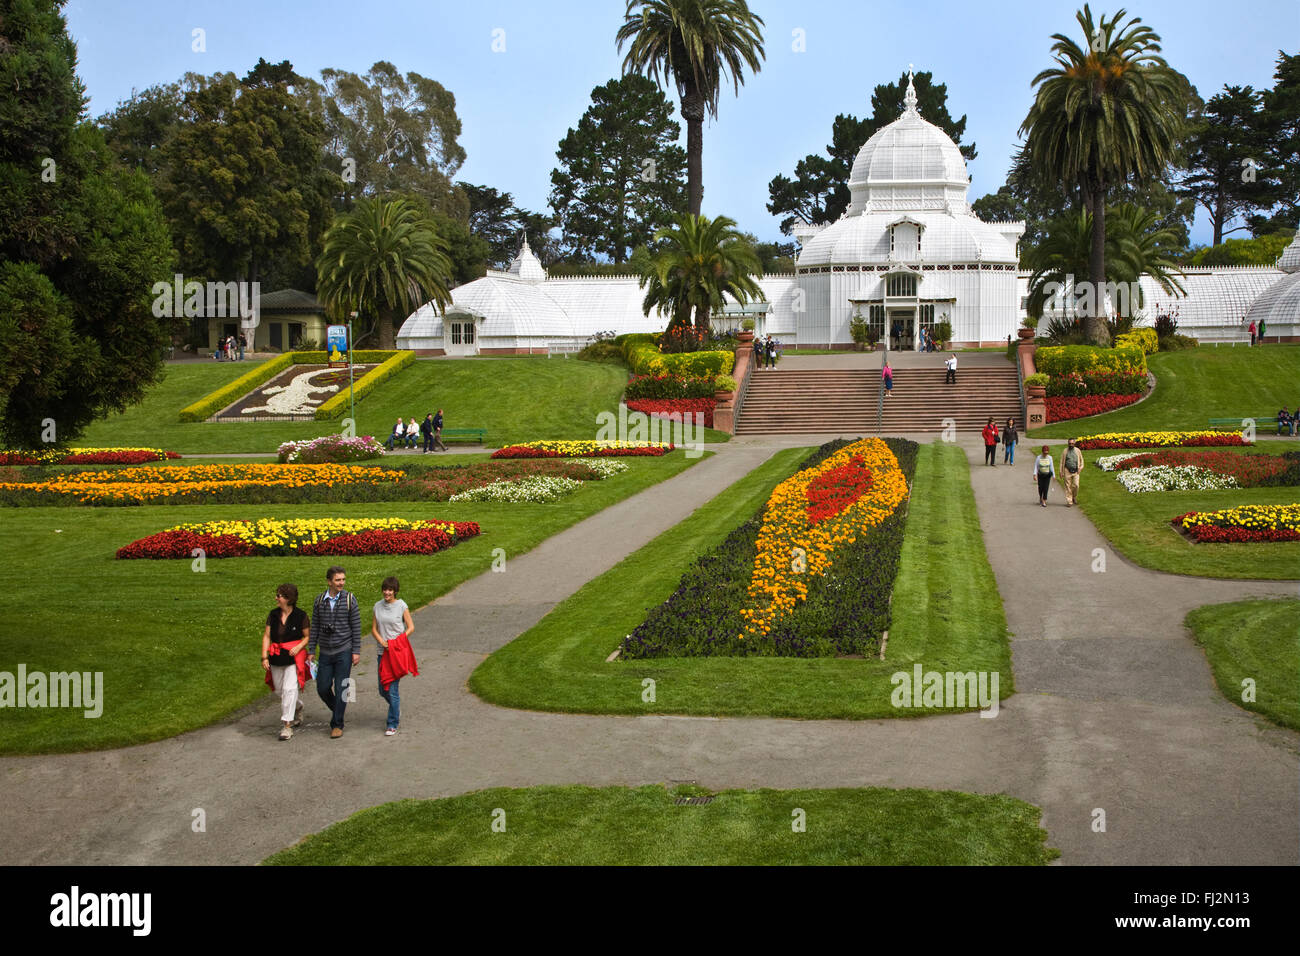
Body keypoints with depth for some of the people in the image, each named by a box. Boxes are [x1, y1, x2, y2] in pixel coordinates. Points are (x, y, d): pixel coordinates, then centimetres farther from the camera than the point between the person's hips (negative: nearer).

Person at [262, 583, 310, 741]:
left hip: (294, 657, -5)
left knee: (289, 689, -13)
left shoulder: (300, 615, -7)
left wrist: (298, 647, -17)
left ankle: (287, 725, -10)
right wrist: (264, 657, -5)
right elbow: (266, 636, 3)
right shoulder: (273, 614, 3)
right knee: (280, 690, 13)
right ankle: (298, 707, 42)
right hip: (276, 657, 5)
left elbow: (308, 636, 1)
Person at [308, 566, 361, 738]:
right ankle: (337, 709, 33)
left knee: (341, 689, -2)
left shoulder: (349, 599, -5)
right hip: (325, 652, 3)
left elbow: (356, 627, -4)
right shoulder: (320, 600, 2)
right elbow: (315, 627, 8)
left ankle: (337, 725, 8)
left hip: (344, 651, -3)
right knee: (322, 688, 5)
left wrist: (356, 651, -8)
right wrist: (311, 651, 6)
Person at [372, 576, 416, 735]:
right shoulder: (378, 606, 7)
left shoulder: (401, 606, -5)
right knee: (382, 690, 10)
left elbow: (411, 627, -3)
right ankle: (397, 710, 39)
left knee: (392, 688, -9)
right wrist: (382, 642, -8)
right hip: (383, 651, 5)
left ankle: (393, 724, -1)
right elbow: (373, 629, 9)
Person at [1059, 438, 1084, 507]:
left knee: (1076, 485, -10)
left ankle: (1074, 497, 16)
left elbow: (1081, 460, 16)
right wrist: (1061, 472, 4)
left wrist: (1081, 467, 1)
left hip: (1075, 471, 0)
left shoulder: (1077, 450, 6)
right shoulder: (1065, 451, 4)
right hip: (1067, 471, 0)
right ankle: (1069, 502, 3)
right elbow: (1062, 462, 8)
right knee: (1068, 487, -2)